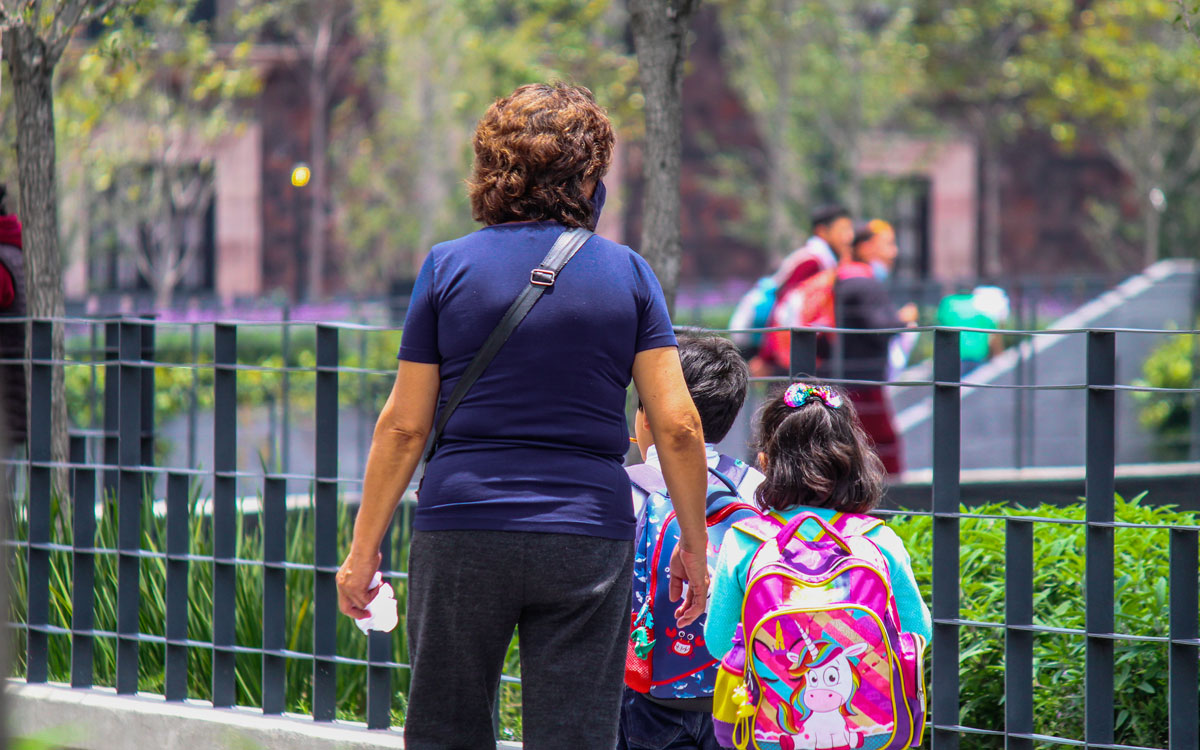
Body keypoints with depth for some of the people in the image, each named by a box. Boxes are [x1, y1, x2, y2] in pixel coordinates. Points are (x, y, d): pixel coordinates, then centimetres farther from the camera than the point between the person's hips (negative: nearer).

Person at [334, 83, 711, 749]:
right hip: (588, 540, 0)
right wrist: (695, 545, 8)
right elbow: (677, 425, -2)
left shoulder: (449, 266, 2)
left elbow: (403, 426, 0)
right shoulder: (626, 274, 3)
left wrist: (363, 550, 7)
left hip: (462, 532, 0)